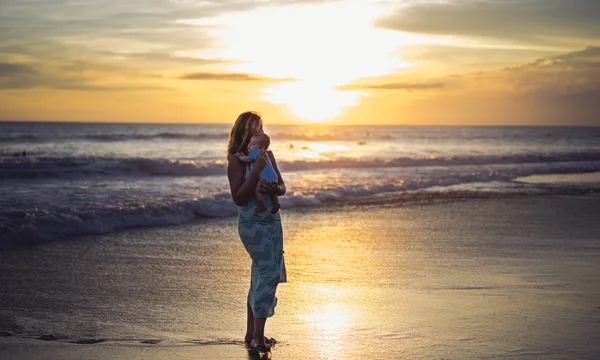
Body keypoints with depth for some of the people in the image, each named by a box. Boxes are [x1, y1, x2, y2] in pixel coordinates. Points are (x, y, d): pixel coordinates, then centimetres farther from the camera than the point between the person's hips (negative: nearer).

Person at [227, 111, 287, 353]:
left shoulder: (267, 155, 5)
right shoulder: (237, 161, -13)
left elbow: (282, 187, 8)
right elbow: (238, 197, -19)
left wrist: (273, 188, -16)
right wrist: (256, 171, -26)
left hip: (273, 221, 7)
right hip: (253, 224, -7)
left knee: (260, 277, 13)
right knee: (269, 274, -14)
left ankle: (252, 334, 24)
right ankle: (257, 337, -9)